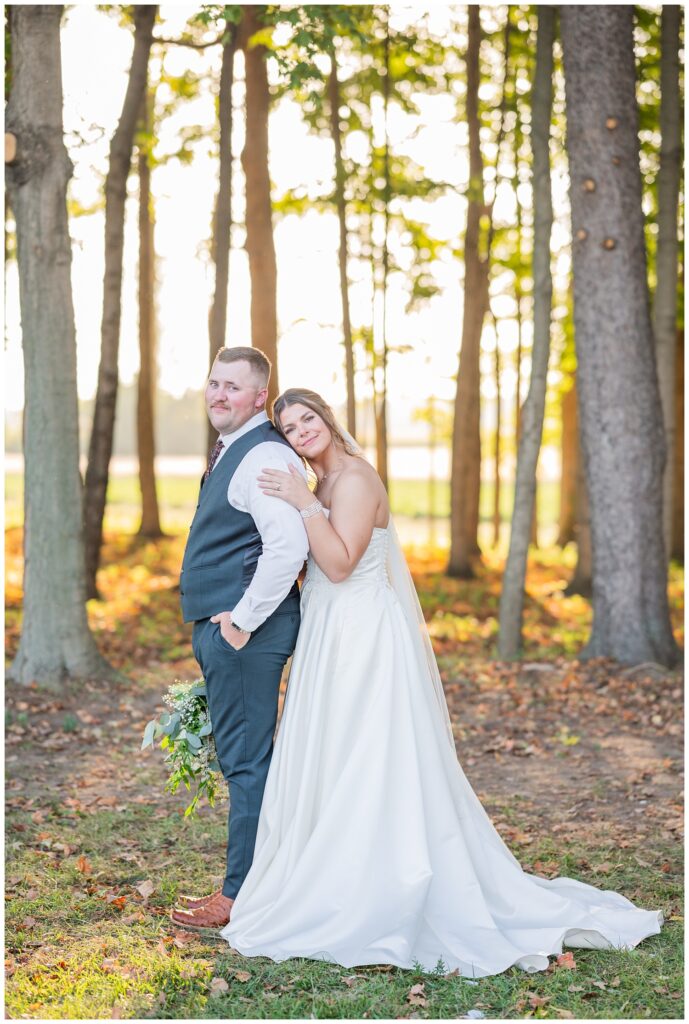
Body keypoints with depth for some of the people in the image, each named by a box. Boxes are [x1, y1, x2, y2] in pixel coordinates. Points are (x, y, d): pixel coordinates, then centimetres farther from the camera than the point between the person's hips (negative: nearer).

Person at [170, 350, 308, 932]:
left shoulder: (265, 457, -16)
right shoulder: (232, 452, 18)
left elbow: (288, 547, -27)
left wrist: (242, 622, -21)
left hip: (243, 630, -11)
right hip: (223, 627, 11)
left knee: (246, 760, -3)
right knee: (240, 758, 16)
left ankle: (242, 895, 6)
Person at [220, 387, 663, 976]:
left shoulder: (355, 478, -13)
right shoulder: (322, 485, 16)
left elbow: (340, 563, -21)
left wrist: (304, 505, -21)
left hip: (364, 641, -10)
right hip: (336, 641, 10)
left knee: (368, 770, -4)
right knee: (332, 769, 13)